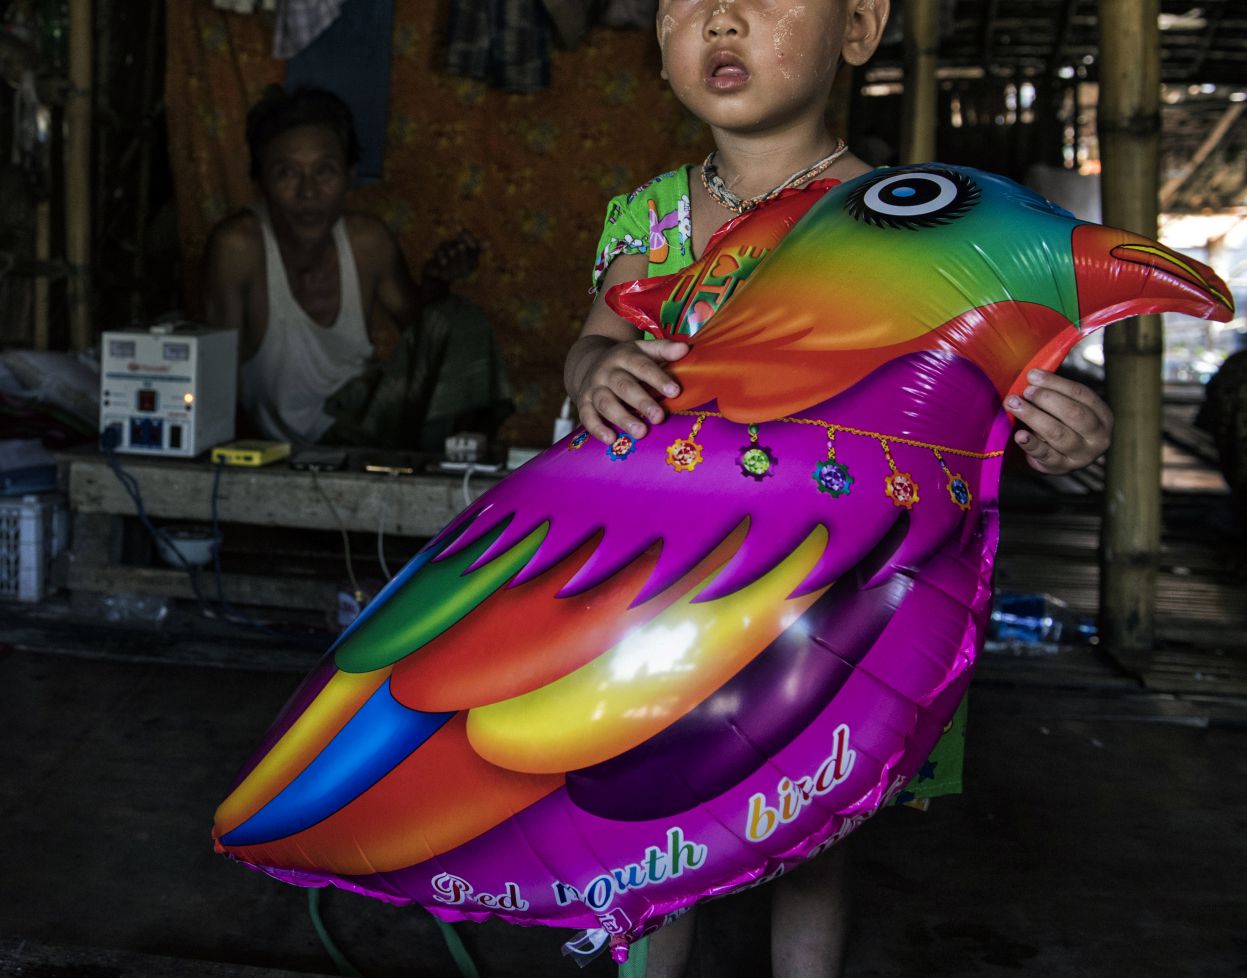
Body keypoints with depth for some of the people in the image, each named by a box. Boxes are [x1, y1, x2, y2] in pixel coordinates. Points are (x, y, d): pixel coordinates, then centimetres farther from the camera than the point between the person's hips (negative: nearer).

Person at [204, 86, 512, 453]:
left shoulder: (369, 240, -9)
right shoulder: (238, 245, -22)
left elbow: (415, 322, 8)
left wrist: (435, 283, -11)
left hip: (362, 415, 5)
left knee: (459, 321, -12)